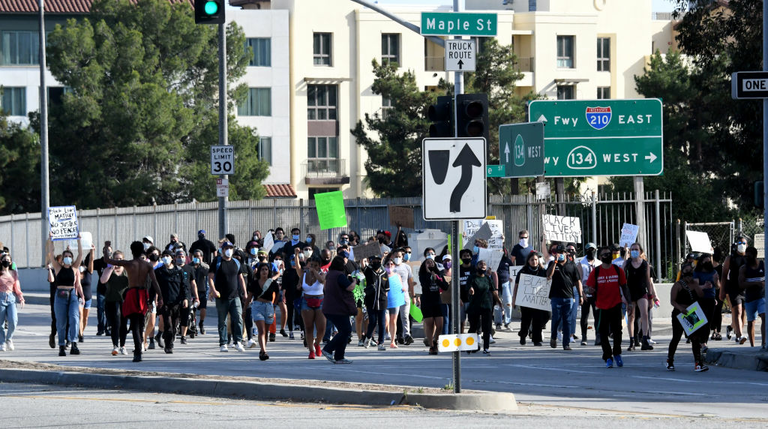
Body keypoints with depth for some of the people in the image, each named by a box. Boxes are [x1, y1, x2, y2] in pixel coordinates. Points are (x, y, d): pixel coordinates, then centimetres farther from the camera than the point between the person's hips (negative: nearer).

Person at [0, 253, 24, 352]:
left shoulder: (14, 273, 12)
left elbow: (17, 288, 15)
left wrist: (21, 298, 6)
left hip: (11, 298, 2)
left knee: (13, 321, -13)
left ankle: (9, 339, 11)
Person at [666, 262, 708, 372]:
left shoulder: (694, 284, 10)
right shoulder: (678, 285, -3)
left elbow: (701, 295, -4)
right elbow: (672, 301, -10)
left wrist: (694, 283, -9)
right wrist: (680, 308, -27)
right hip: (679, 314, -3)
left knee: (696, 338, -8)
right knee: (676, 337, 8)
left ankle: (698, 363, -12)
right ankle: (669, 361, 27)